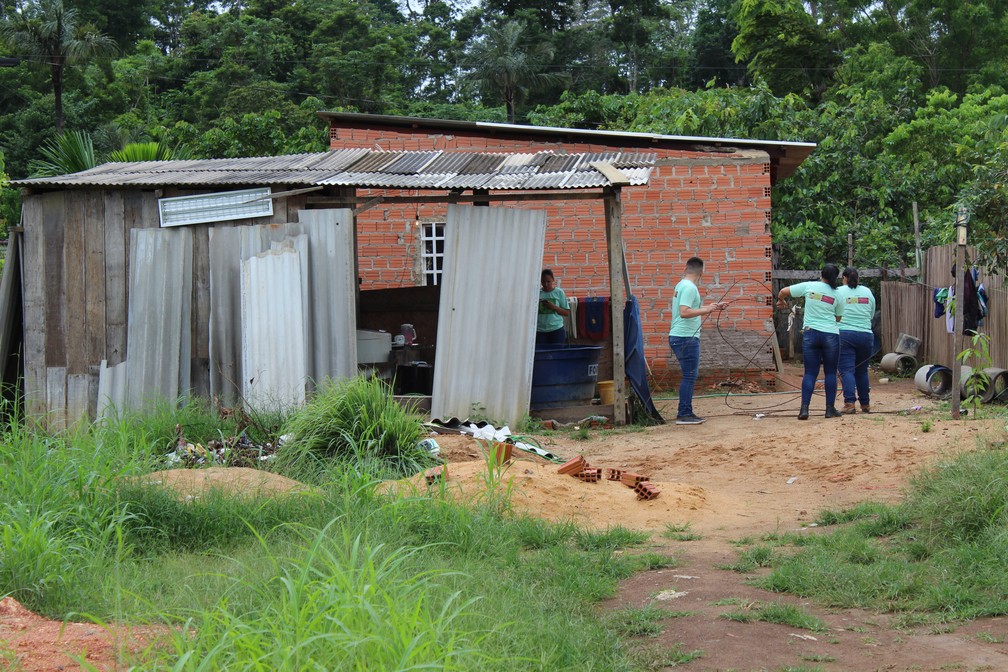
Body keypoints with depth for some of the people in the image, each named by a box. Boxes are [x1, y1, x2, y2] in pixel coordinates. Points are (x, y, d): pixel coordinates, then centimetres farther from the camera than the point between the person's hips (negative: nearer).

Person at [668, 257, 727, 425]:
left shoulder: (682, 285, 16)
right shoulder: (689, 287, -15)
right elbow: (684, 312, -25)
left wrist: (714, 307, 34)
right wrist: (706, 310, -23)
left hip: (678, 337, 10)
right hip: (686, 338, -10)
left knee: (689, 376, 14)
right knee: (689, 376, -7)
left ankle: (686, 413, 17)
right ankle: (684, 415, -7)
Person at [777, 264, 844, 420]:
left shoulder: (808, 286, 0)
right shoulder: (837, 295, 3)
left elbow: (782, 292, 4)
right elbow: (838, 318, 10)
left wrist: (781, 301, 25)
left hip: (810, 333, 0)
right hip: (831, 334, 0)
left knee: (810, 373, 3)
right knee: (830, 373, 10)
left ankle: (804, 408, -8)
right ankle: (830, 409, 10)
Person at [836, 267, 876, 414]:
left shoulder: (839, 292, 1)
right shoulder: (867, 292, 12)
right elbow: (872, 315, 17)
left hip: (845, 334, -4)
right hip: (866, 335, 4)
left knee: (847, 370, -6)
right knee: (862, 371, 15)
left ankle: (850, 403, -20)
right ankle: (865, 404, 21)